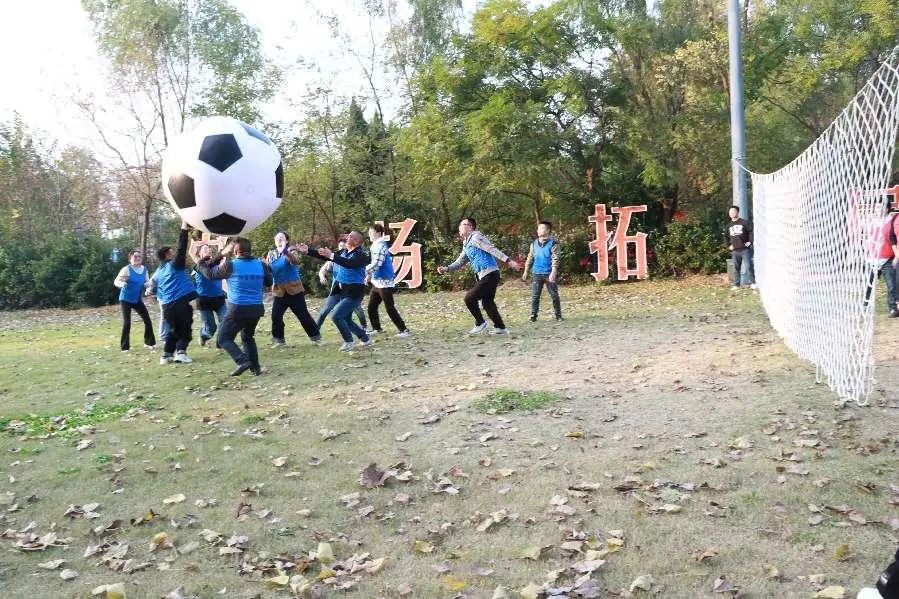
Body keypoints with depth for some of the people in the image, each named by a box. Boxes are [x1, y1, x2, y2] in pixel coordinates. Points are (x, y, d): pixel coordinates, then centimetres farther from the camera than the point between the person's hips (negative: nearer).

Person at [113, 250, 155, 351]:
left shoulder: (144, 269, 2)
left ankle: (149, 342, 22)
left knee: (147, 320, 5)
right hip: (126, 299, -5)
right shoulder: (126, 269, -14)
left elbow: (146, 282, 15)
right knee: (127, 323, -7)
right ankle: (125, 347, 3)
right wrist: (122, 284, -42)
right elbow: (116, 281, -19)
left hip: (138, 300, 5)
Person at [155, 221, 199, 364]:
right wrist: (184, 229, -13)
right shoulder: (175, 265, -3)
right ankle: (181, 352, -15)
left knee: (174, 331, 19)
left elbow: (158, 291, 20)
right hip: (181, 303, -6)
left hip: (167, 306, 7)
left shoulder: (159, 272, 16)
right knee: (185, 330, 2)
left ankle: (166, 355, 12)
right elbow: (181, 249, -13)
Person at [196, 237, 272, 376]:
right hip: (257, 309, 5)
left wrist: (200, 265, 24)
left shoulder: (230, 265, -9)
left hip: (238, 310, -5)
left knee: (223, 338, 7)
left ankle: (242, 361, -12)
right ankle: (255, 367, 16)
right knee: (248, 337, 24)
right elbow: (269, 282, 16)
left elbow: (210, 274, 5)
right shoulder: (261, 265, 0)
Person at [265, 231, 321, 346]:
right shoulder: (271, 254, 11)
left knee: (303, 315, 0)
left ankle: (316, 336, 12)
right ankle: (278, 339, 11)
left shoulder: (291, 251, -3)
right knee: (276, 316, -5)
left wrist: (286, 251, -43)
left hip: (294, 289, -4)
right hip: (279, 291, 4)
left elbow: (296, 261, -26)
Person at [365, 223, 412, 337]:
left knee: (390, 308, -9)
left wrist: (364, 271, -13)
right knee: (371, 306, 15)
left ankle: (404, 330, -7)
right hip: (377, 282, 10)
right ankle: (376, 328, 27)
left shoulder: (380, 245, -16)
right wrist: (370, 275, 15)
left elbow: (376, 264, -24)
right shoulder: (376, 245, 15)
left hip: (384, 282, -10)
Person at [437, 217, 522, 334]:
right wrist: (446, 269, 5)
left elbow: (493, 250, -16)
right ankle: (500, 327, 20)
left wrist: (508, 261, -23)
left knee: (469, 298, -7)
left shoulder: (475, 238, -8)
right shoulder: (466, 245, 20)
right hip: (483, 276, 10)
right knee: (487, 302, 14)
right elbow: (460, 262, 22)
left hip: (489, 275, -10)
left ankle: (480, 323, 7)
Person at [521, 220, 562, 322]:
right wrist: (525, 271, 15)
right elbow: (530, 258, 14)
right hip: (537, 274, 3)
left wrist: (553, 273, -22)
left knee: (554, 296, 2)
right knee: (534, 296, 2)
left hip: (549, 274, -3)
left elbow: (555, 259, -13)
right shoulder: (534, 244, 6)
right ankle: (533, 315, 10)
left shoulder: (552, 243, -7)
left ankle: (558, 315, 13)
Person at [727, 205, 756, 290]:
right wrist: (729, 245, 17)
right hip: (735, 251, 5)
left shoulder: (744, 222, -1)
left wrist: (750, 241, -12)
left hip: (745, 249, -5)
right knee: (736, 268, 7)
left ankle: (752, 283, 3)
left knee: (749, 266, -4)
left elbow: (751, 231, -5)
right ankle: (736, 284, 12)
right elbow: (726, 236, 28)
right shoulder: (729, 226, 16)